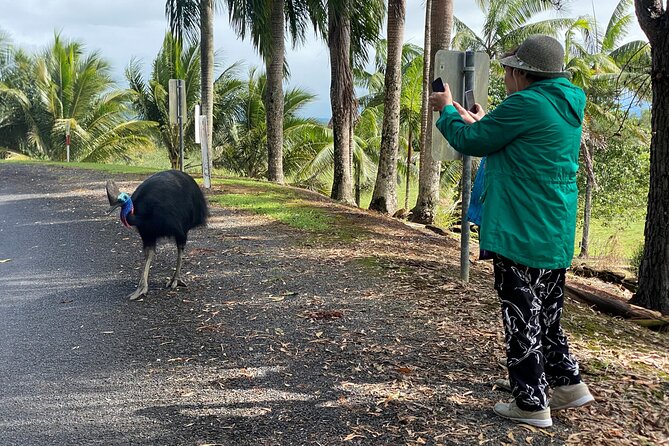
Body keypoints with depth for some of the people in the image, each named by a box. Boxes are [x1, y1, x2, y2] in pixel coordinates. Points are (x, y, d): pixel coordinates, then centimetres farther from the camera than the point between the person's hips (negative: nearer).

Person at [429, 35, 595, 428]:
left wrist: (447, 110, 11)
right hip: (557, 235, 9)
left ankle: (532, 403, 9)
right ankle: (568, 384, 27)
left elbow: (470, 141, -7)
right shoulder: (568, 107, 11)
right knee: (547, 315, 21)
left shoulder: (526, 104, -17)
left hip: (520, 234, -9)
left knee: (523, 319, 1)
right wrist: (467, 116, 28)